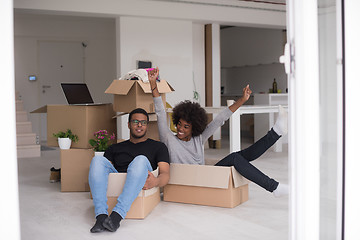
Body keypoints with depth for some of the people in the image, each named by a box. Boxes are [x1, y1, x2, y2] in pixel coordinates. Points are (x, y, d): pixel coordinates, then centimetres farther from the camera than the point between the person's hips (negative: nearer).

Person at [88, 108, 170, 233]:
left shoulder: (158, 147, 21)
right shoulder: (115, 148, 30)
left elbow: (165, 174, 6)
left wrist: (156, 181, -19)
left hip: (140, 187, -2)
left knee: (141, 160, -32)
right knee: (98, 160, -23)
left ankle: (117, 215, -44)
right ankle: (101, 216, -38)